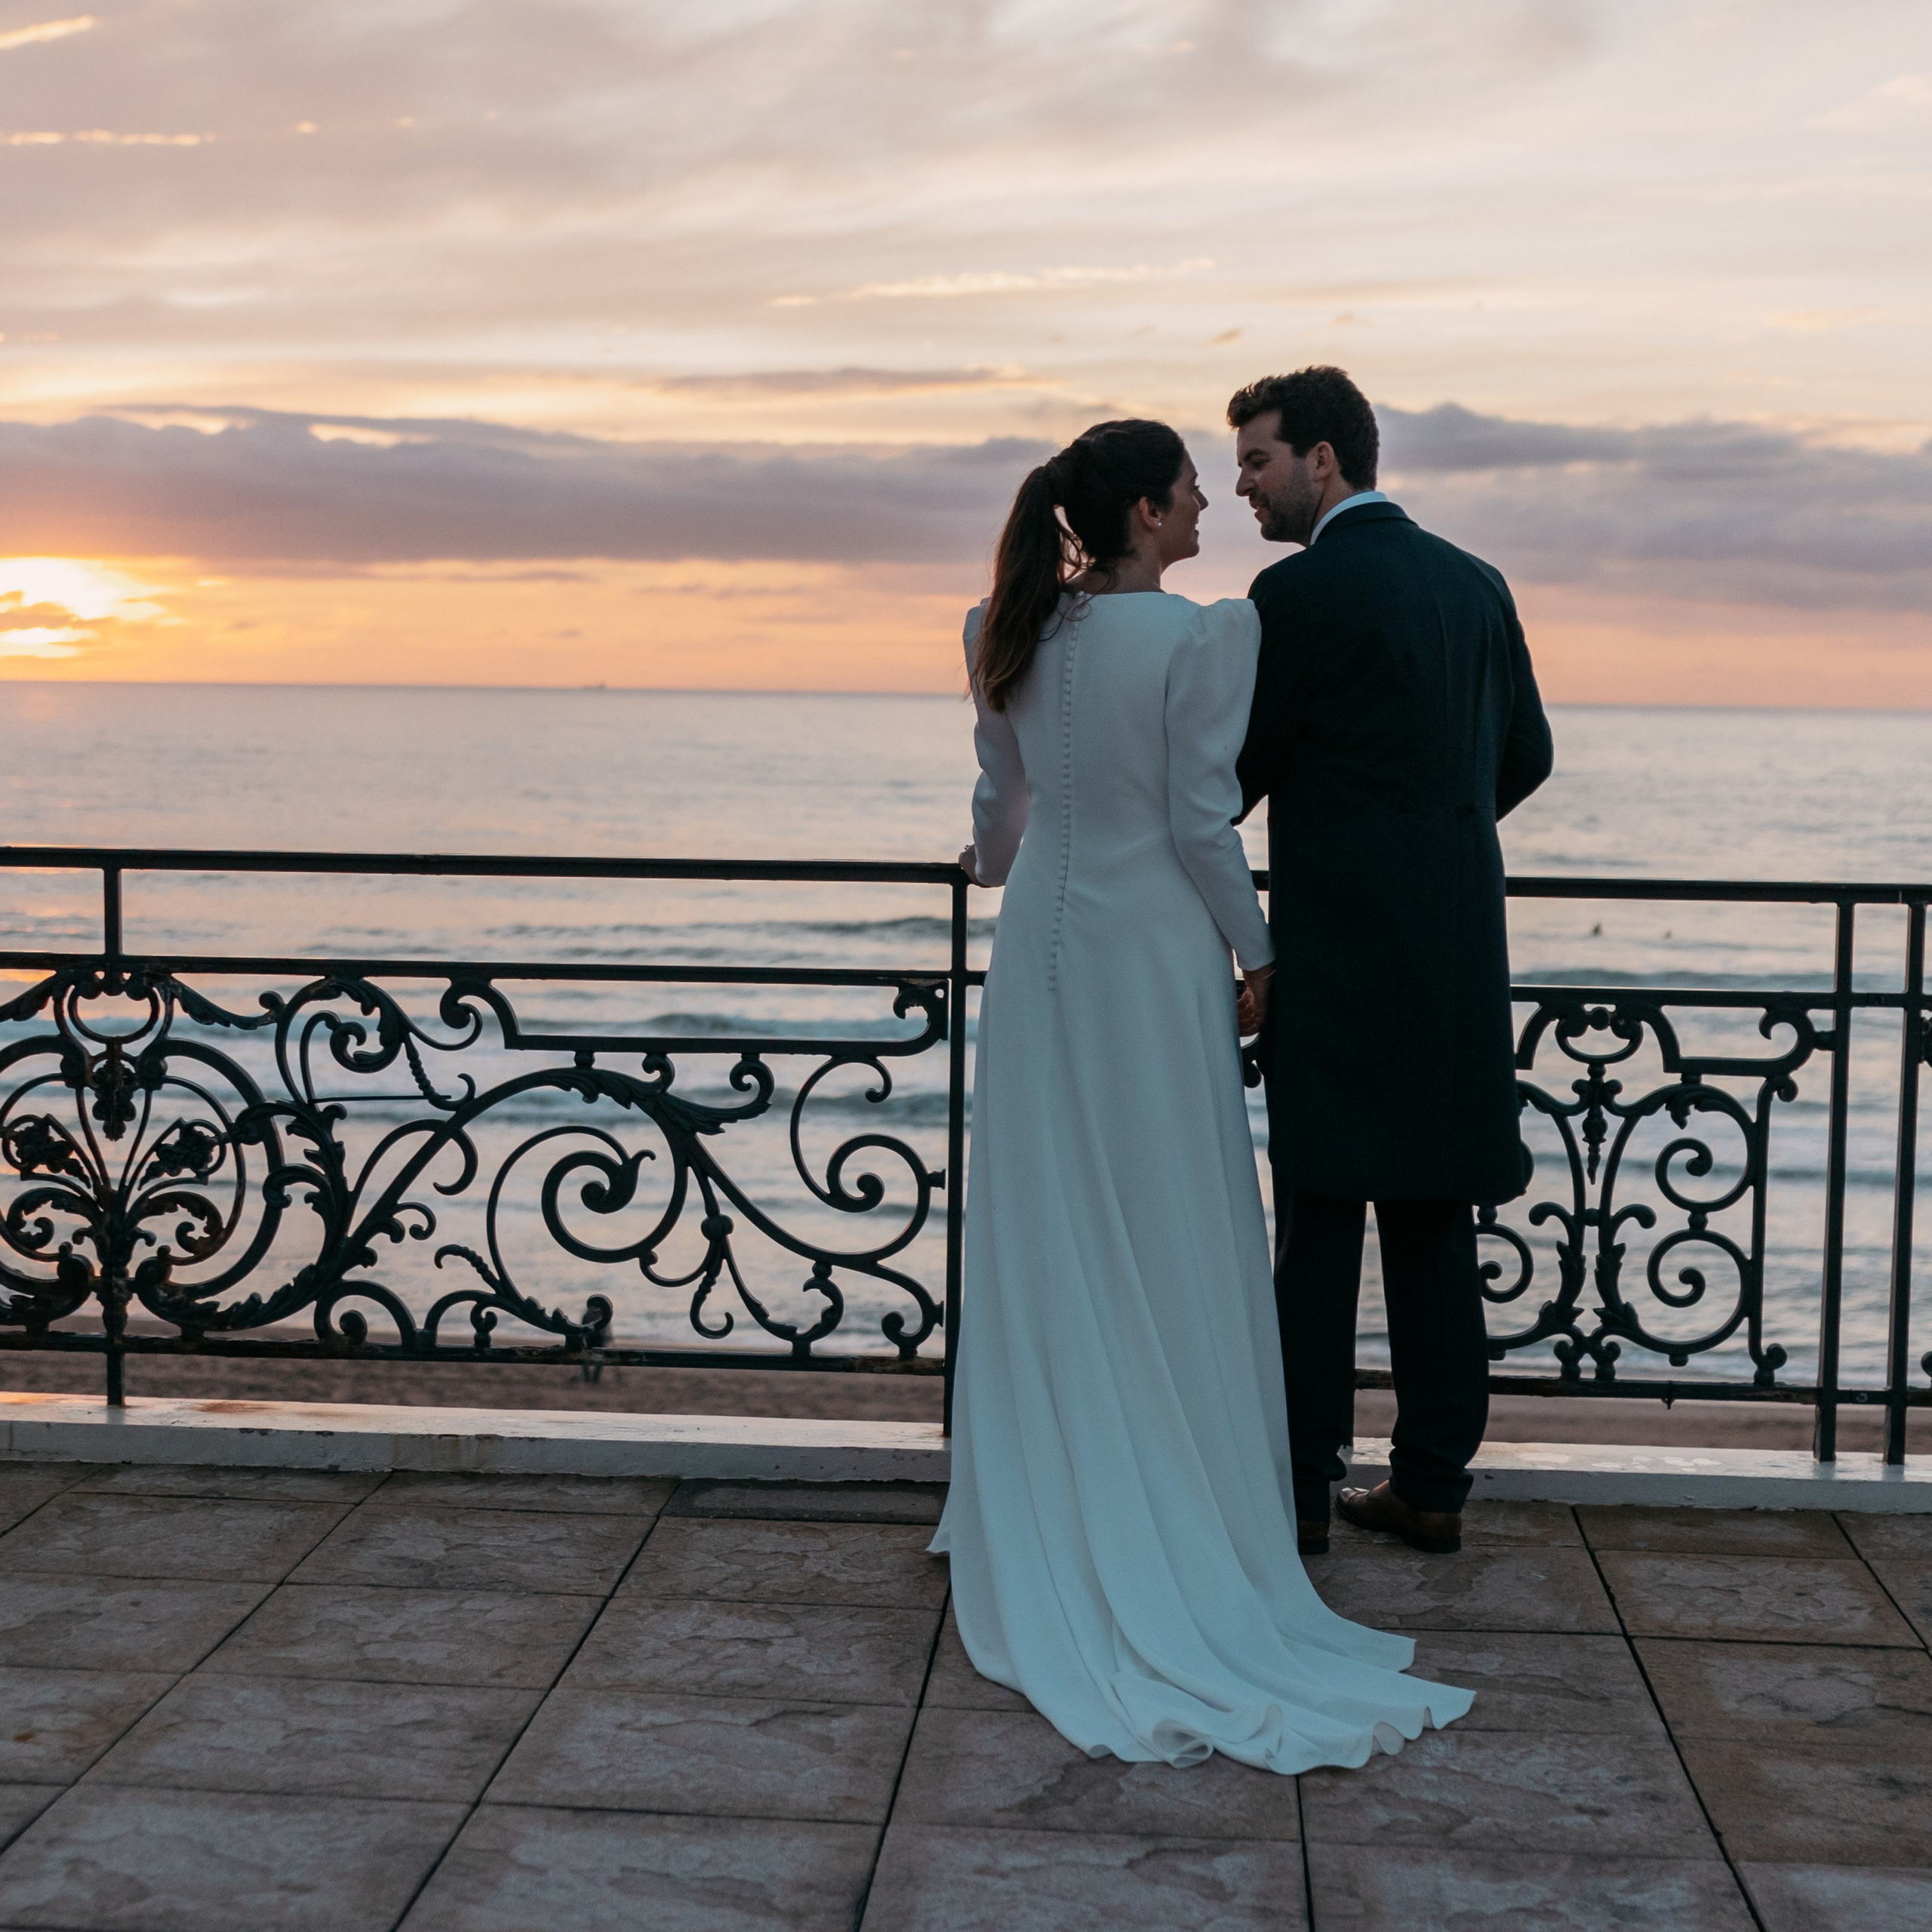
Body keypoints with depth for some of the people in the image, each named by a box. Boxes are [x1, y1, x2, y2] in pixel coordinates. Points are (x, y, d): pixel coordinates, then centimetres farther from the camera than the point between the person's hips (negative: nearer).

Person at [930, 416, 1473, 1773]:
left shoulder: (1019, 637, 3)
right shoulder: (1198, 639, -15)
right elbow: (1202, 825, -14)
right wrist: (1257, 960, -1)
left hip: (1042, 954, 6)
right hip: (1152, 954, -5)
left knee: (1045, 1243, 11)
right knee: (1167, 1252, 3)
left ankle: (1046, 1514, 21)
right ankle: (1179, 1536, 11)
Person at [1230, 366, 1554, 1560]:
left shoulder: (1300, 591, -10)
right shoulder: (1473, 582, 12)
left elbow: (1239, 776, -7)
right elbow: (1528, 758, 18)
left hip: (1342, 949, -7)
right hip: (1459, 950, 7)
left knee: (1321, 1223, -1)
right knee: (1435, 1221, 10)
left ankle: (1302, 1486, 5)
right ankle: (1431, 1482, 15)